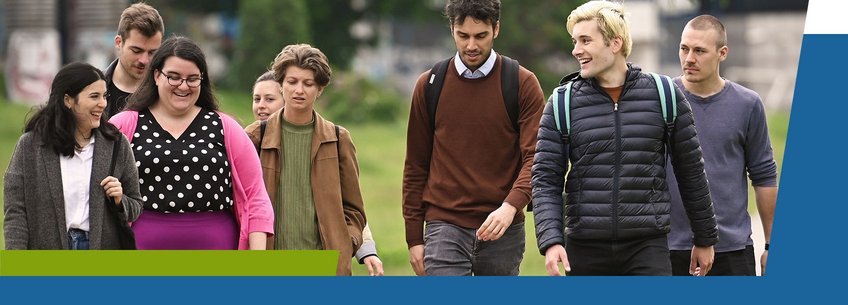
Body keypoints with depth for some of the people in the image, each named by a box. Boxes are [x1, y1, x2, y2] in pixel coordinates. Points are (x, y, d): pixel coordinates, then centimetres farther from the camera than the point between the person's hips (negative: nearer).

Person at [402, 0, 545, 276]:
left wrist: (511, 206, -27)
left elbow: (535, 157, -9)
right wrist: (414, 238, 5)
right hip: (445, 226, 0)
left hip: (503, 231, 0)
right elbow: (415, 167, 10)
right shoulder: (430, 85, 6)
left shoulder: (523, 84, 0)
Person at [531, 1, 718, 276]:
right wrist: (550, 241, -15)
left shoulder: (663, 95, 2)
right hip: (585, 249, 1)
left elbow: (691, 171, 10)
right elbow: (546, 180, -1)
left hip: (647, 245, -1)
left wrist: (705, 239, 14)